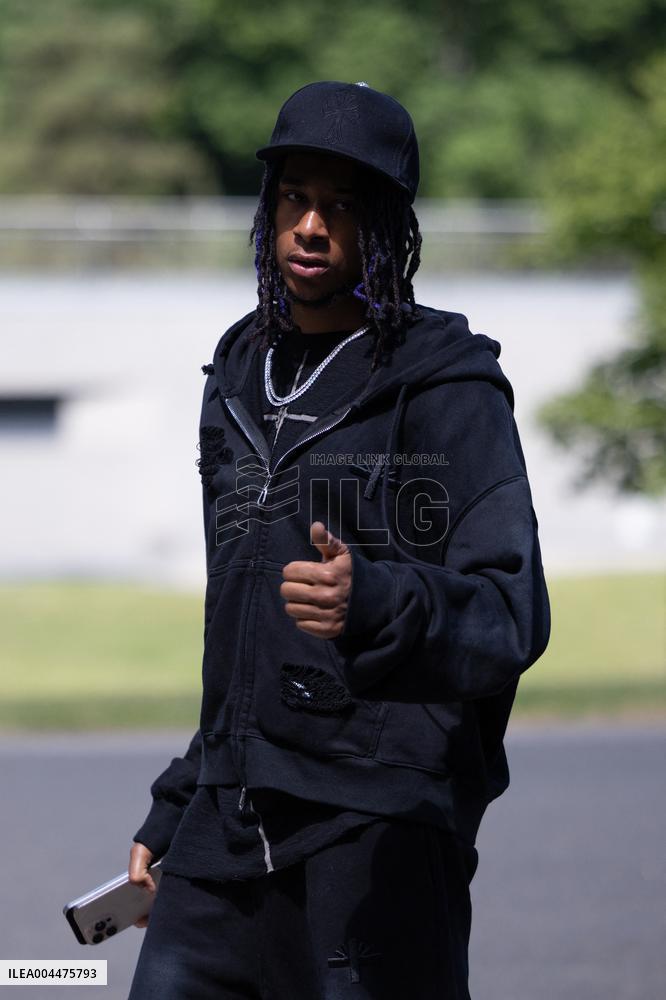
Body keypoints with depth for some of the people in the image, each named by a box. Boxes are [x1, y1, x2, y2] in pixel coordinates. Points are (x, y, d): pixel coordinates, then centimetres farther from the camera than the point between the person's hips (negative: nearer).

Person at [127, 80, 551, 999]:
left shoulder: (447, 389, -6)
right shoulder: (241, 380, 17)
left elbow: (512, 615, -16)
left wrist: (377, 601, -35)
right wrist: (173, 813, 24)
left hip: (380, 834, -6)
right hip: (231, 822, 6)